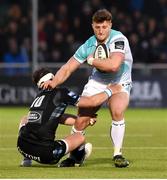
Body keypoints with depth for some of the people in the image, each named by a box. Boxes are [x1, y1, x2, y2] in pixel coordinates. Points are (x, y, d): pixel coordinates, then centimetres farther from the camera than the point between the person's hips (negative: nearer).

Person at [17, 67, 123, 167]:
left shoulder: (39, 96, 19)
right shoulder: (61, 93, 0)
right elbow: (92, 102, 4)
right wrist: (110, 91, 19)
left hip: (23, 148, 4)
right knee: (81, 137, 16)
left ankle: (27, 158, 27)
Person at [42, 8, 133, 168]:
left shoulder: (118, 39, -24)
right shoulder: (88, 46, -10)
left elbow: (113, 65, -39)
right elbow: (67, 68, -4)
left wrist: (92, 61, -23)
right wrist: (54, 82, -22)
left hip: (119, 84, -4)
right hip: (97, 82, 4)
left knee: (117, 111, -32)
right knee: (81, 120, -8)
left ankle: (117, 154, -14)